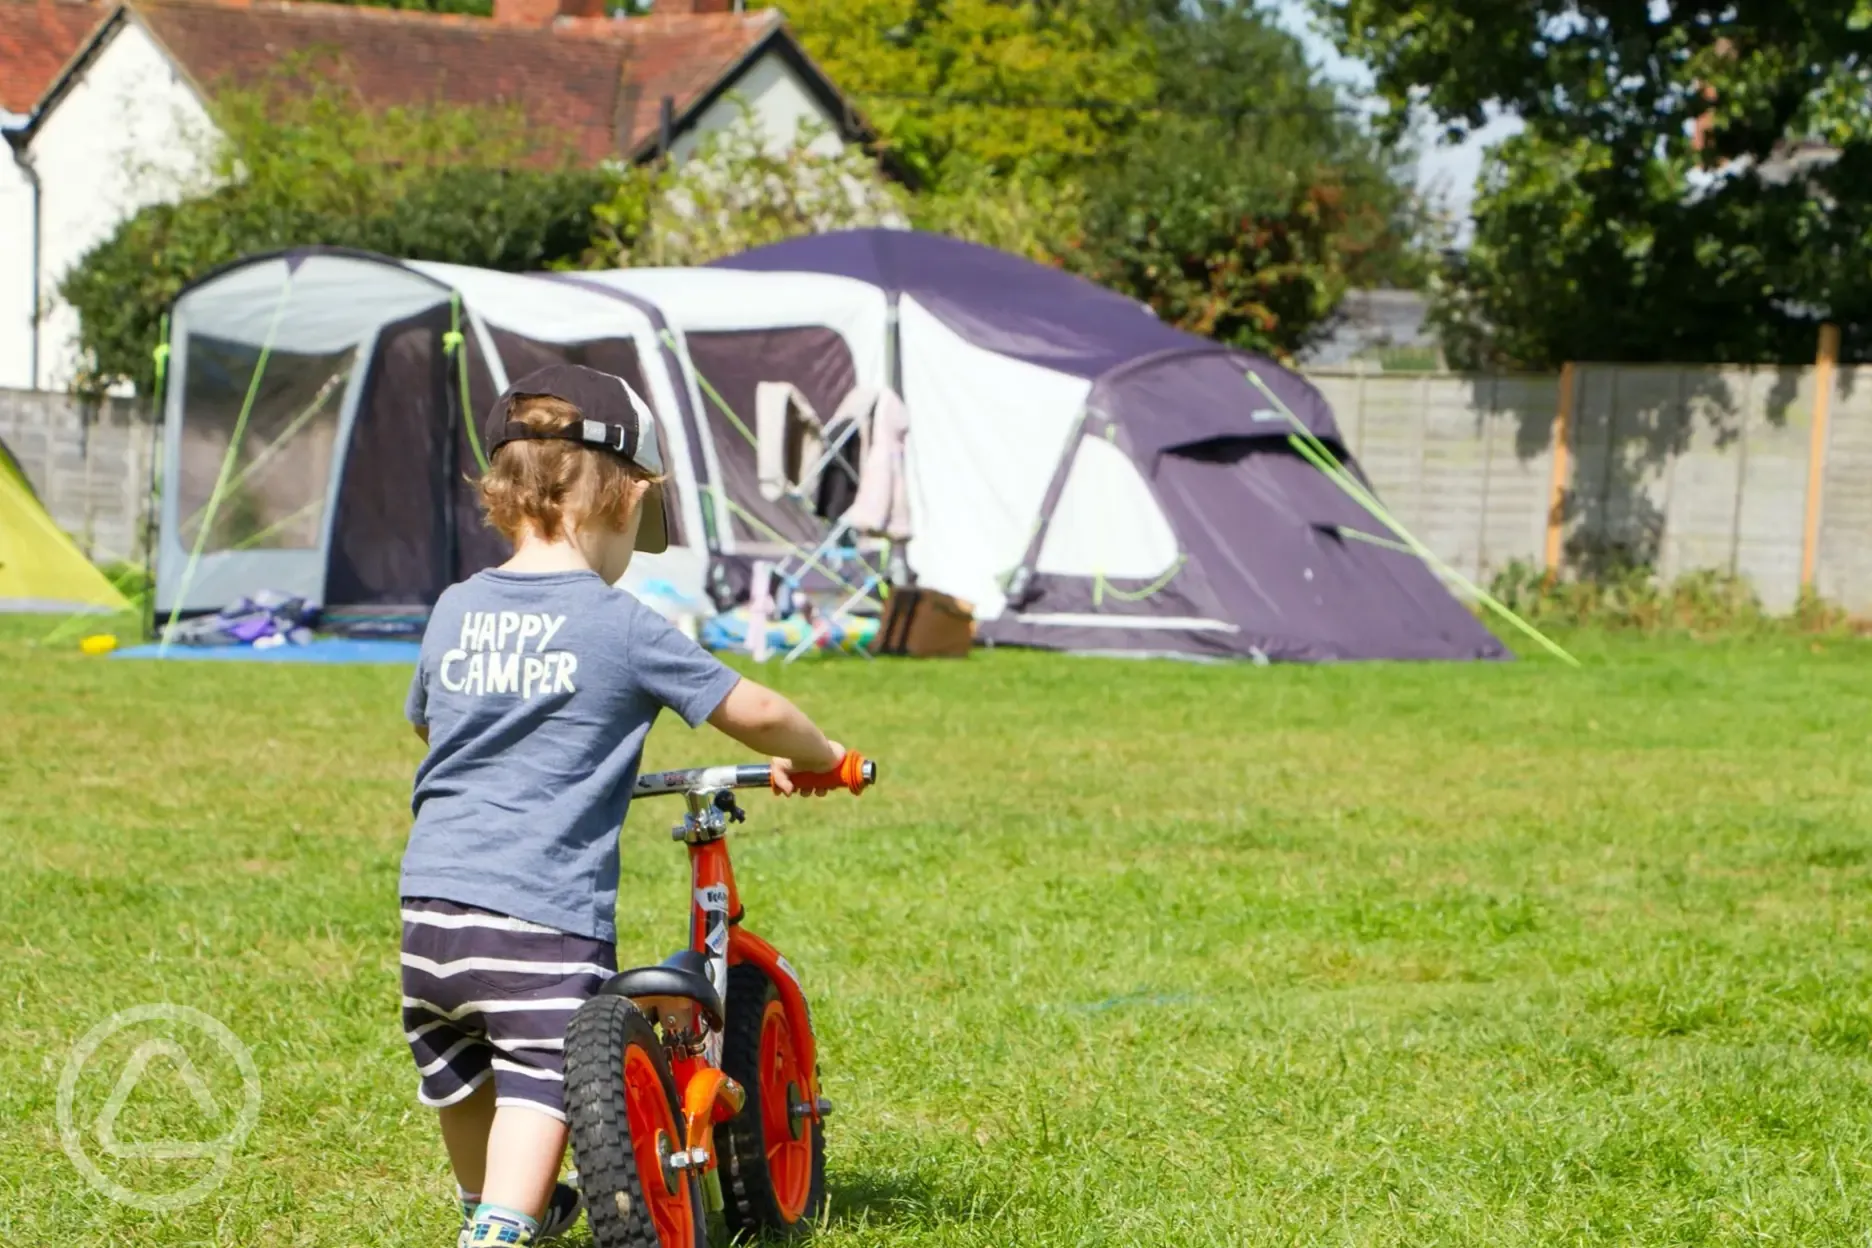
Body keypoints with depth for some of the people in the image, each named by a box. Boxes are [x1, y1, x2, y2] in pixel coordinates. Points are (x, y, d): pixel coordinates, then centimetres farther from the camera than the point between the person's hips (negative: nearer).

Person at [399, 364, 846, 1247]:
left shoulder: (454, 610, 10)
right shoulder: (620, 626, -6)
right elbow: (754, 714, -1)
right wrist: (820, 760, 19)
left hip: (431, 901, 6)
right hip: (546, 913, -6)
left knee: (461, 1077, 23)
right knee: (538, 1086, -7)